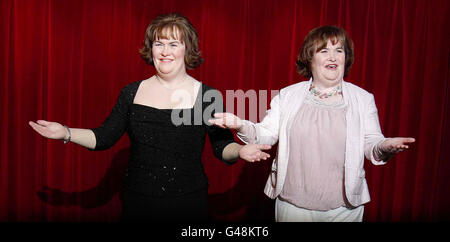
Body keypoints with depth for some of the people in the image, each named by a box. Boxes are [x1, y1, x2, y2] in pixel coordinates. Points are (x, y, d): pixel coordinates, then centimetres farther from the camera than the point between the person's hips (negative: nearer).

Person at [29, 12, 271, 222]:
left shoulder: (207, 95, -6)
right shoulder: (132, 92, 2)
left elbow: (222, 145, -4)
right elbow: (105, 137, 5)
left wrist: (239, 151, -25)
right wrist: (66, 133, -7)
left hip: (188, 202, -2)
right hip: (137, 201, 3)